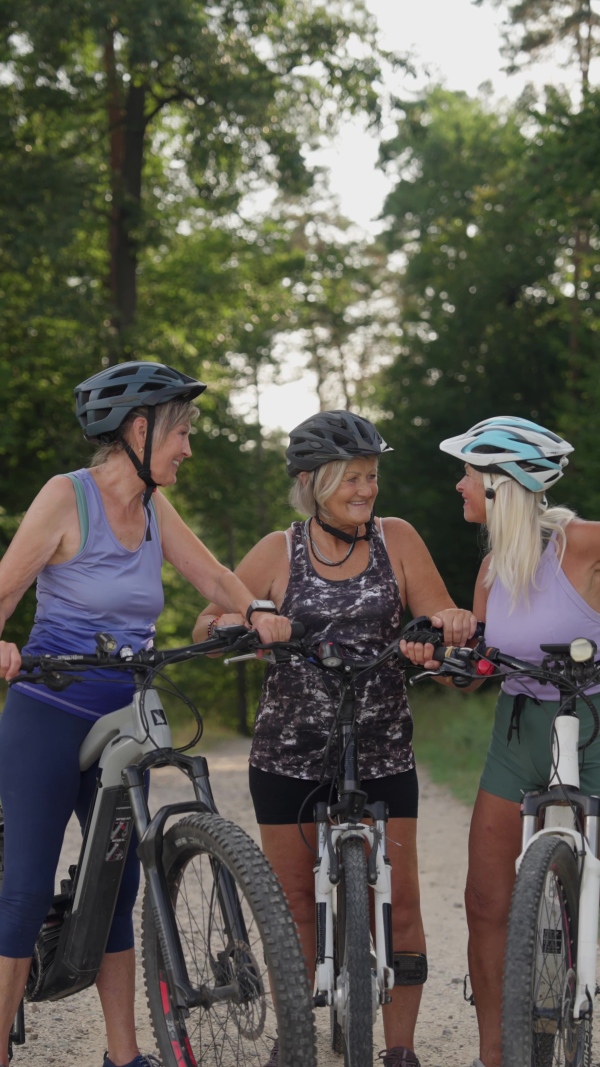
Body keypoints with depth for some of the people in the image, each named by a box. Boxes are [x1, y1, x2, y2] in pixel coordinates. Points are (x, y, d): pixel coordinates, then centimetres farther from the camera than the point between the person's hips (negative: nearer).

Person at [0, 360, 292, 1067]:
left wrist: (257, 613, -14)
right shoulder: (69, 496, -10)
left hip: (121, 724, 7)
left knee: (119, 886, 10)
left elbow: (210, 575, 7)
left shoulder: (153, 509, 9)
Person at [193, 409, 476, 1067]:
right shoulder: (279, 551, 1)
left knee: (399, 901, -3)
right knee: (293, 900, 7)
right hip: (289, 752, 0)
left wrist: (453, 621, -24)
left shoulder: (395, 540, 3)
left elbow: (442, 618, -1)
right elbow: (205, 626, 3)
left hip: (381, 753, 0)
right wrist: (237, 626, -19)